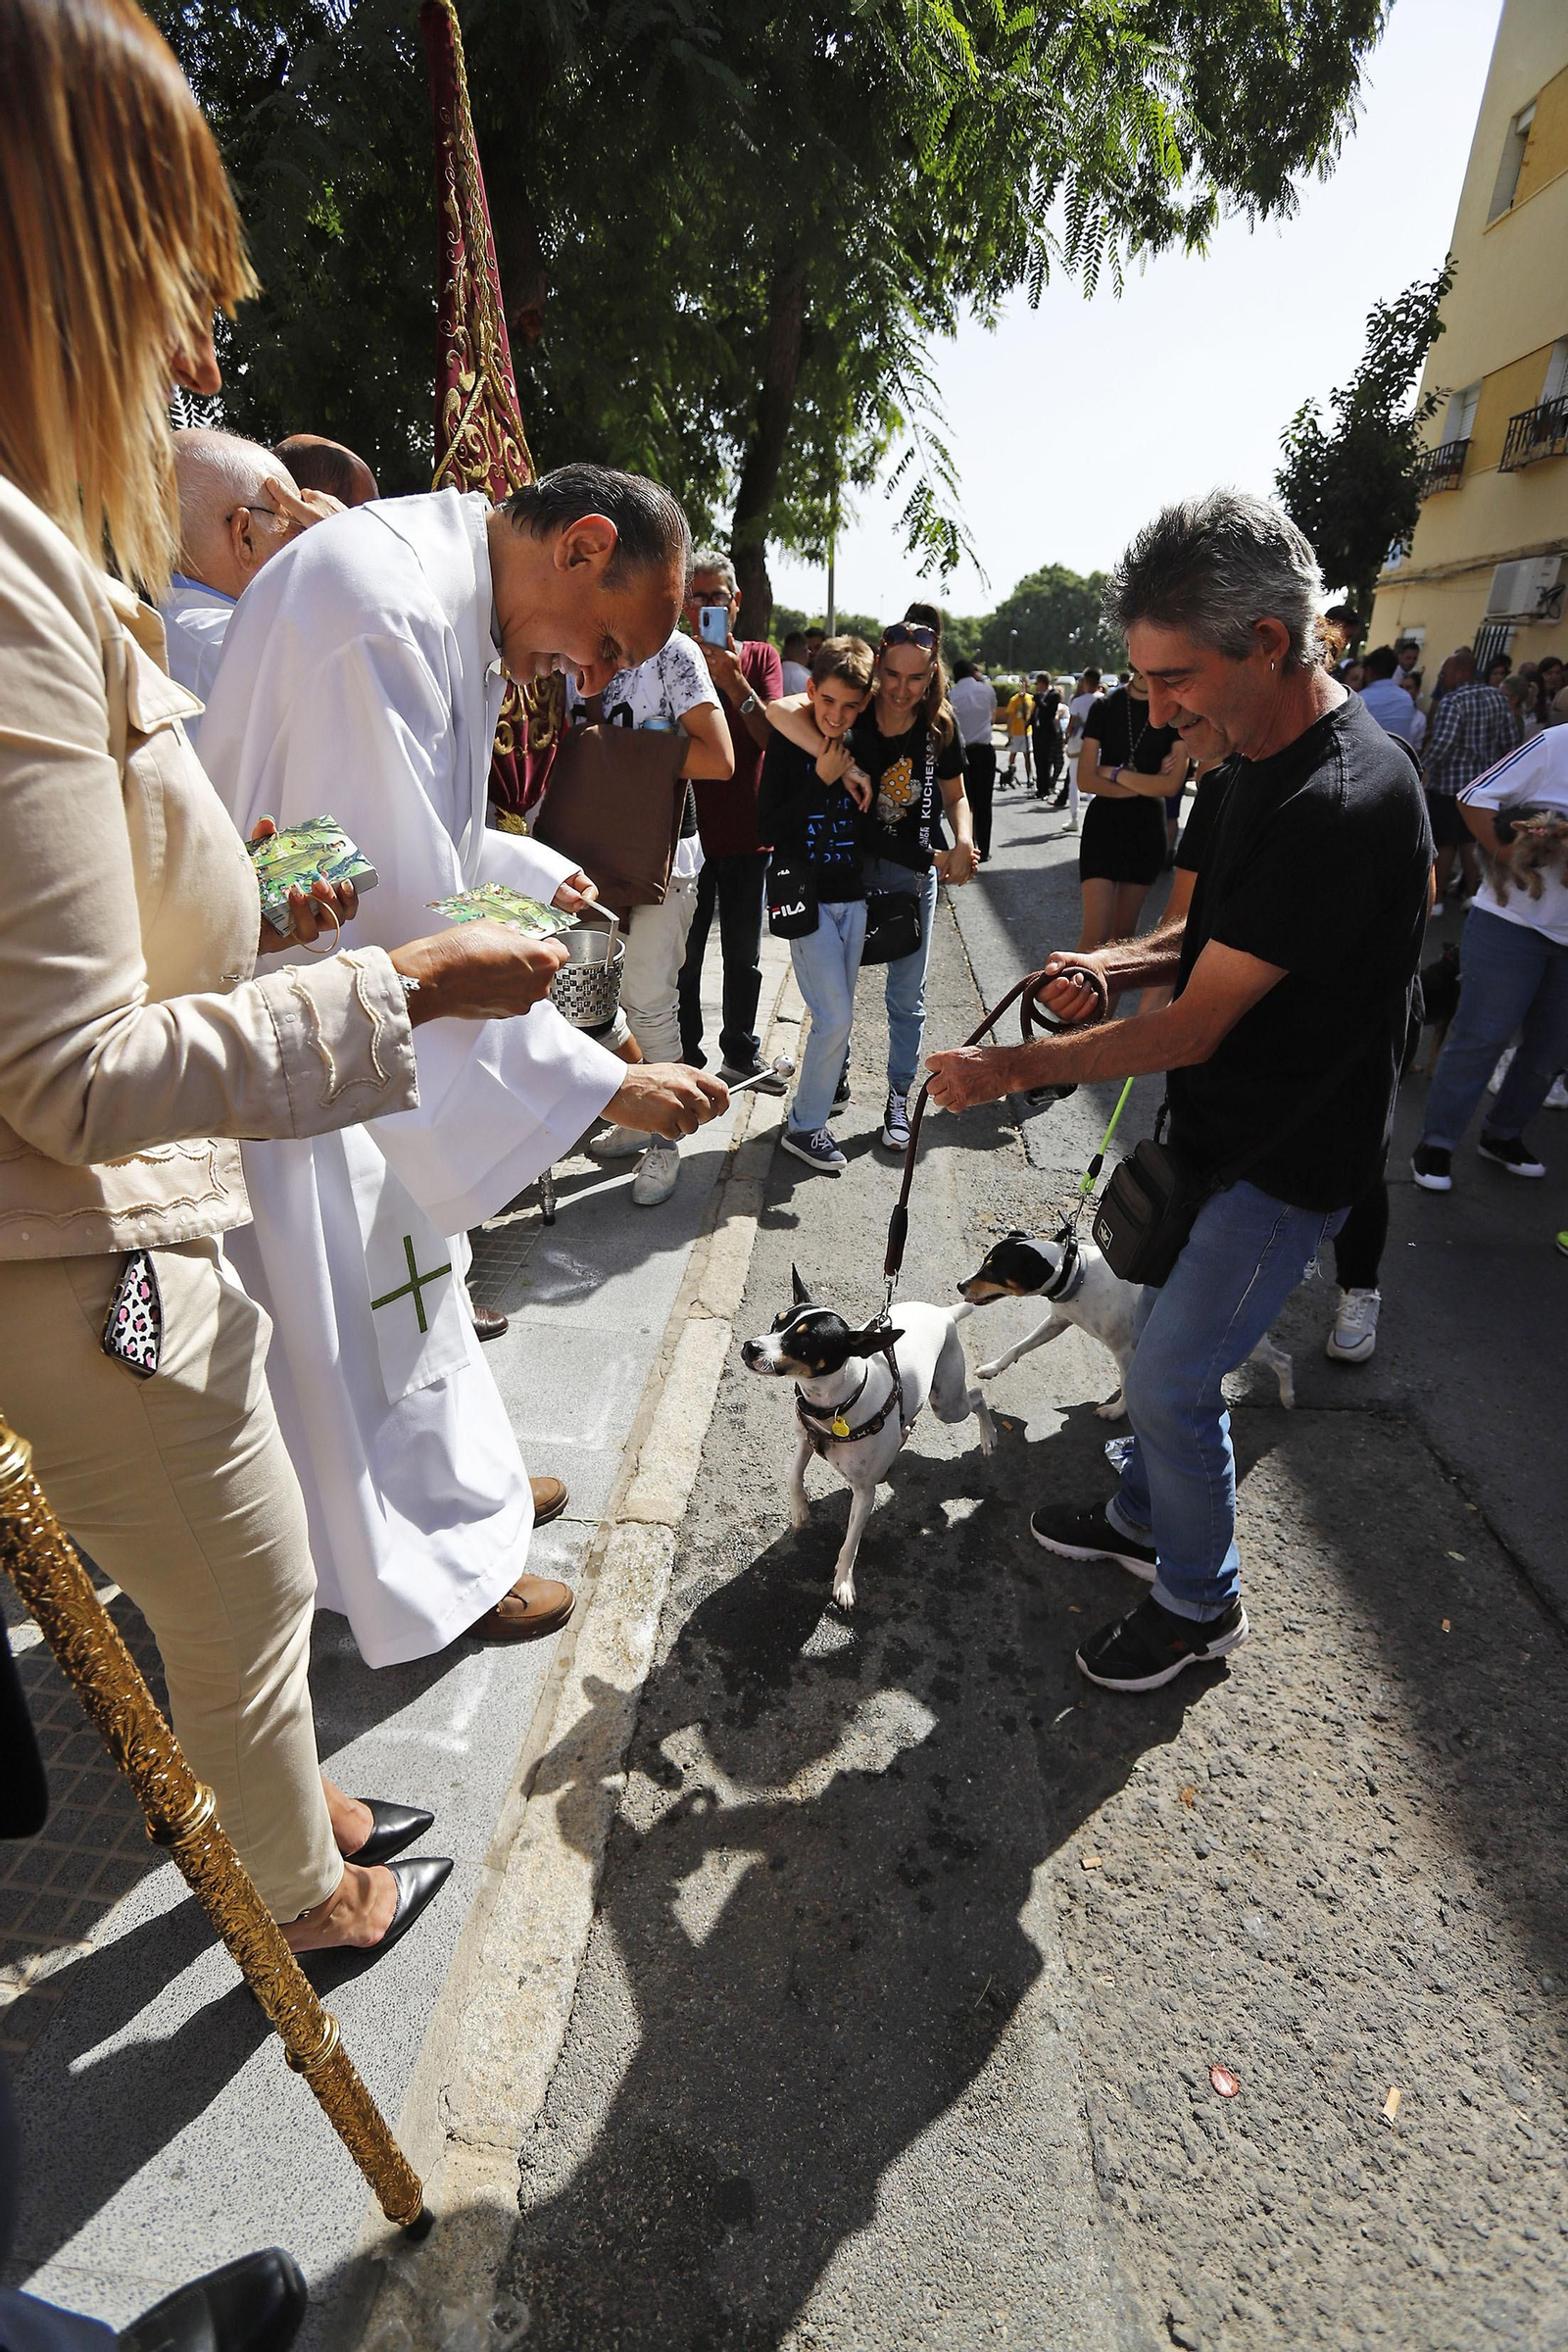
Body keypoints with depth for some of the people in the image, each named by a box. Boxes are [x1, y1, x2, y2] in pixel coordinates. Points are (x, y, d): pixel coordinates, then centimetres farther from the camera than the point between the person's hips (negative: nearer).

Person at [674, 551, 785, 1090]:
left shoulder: (761, 657, 6)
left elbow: (773, 736, -10)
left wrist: (733, 681, -22)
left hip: (746, 832, 2)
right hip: (688, 830, -1)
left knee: (744, 954, 11)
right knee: (684, 954, 2)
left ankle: (740, 1052, 26)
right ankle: (687, 1058, 15)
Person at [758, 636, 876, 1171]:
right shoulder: (788, 744, -8)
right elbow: (769, 827, -12)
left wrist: (865, 784, -8)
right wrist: (820, 779, -19)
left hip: (853, 896, 5)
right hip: (806, 896, -5)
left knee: (838, 1014, 11)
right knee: (835, 1017, -10)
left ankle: (822, 1093, 28)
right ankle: (804, 1126, 3)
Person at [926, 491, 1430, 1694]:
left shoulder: (1345, 805, -28)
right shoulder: (1261, 759, 3)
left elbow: (1192, 1029, -26)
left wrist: (1012, 1069, -18)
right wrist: (1116, 964, -5)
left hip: (1286, 1159, -9)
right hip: (1218, 1129, 9)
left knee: (1171, 1378, 0)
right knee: (1168, 1339, 20)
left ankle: (1202, 1603, 24)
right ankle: (1143, 1519, 42)